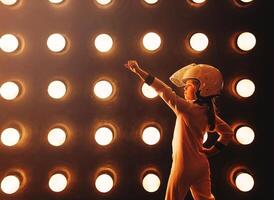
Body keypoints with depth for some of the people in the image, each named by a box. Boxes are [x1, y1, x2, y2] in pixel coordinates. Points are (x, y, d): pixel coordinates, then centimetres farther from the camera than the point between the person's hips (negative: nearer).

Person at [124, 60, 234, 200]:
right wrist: (212, 150, 6)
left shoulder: (188, 109, -24)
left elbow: (165, 91, -31)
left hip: (184, 166, -7)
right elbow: (228, 132, 9)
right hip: (201, 166, 7)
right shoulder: (208, 112, -1)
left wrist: (139, 71, -31)